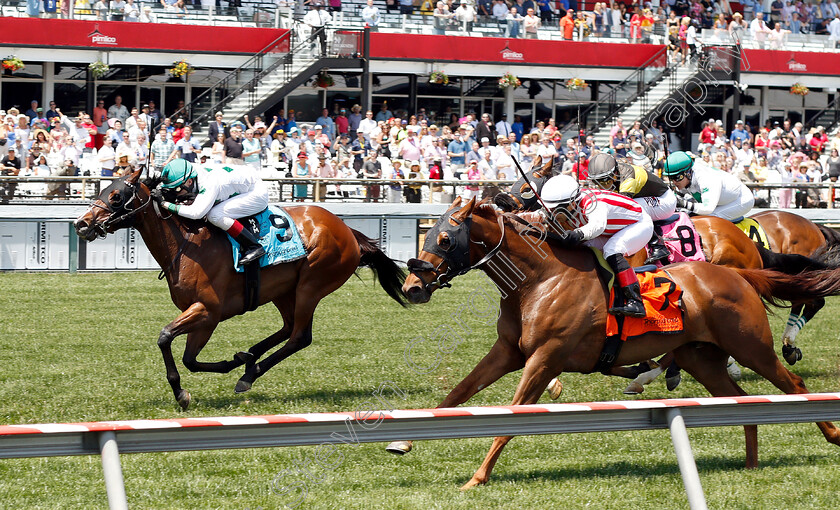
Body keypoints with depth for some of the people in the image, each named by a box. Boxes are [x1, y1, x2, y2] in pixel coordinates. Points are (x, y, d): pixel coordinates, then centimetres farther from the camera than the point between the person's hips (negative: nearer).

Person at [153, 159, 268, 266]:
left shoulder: (209, 185, -34)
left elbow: (196, 212, -47)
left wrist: (164, 203, -43)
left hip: (258, 193, -10)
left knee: (215, 215, -25)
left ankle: (254, 247, -16)